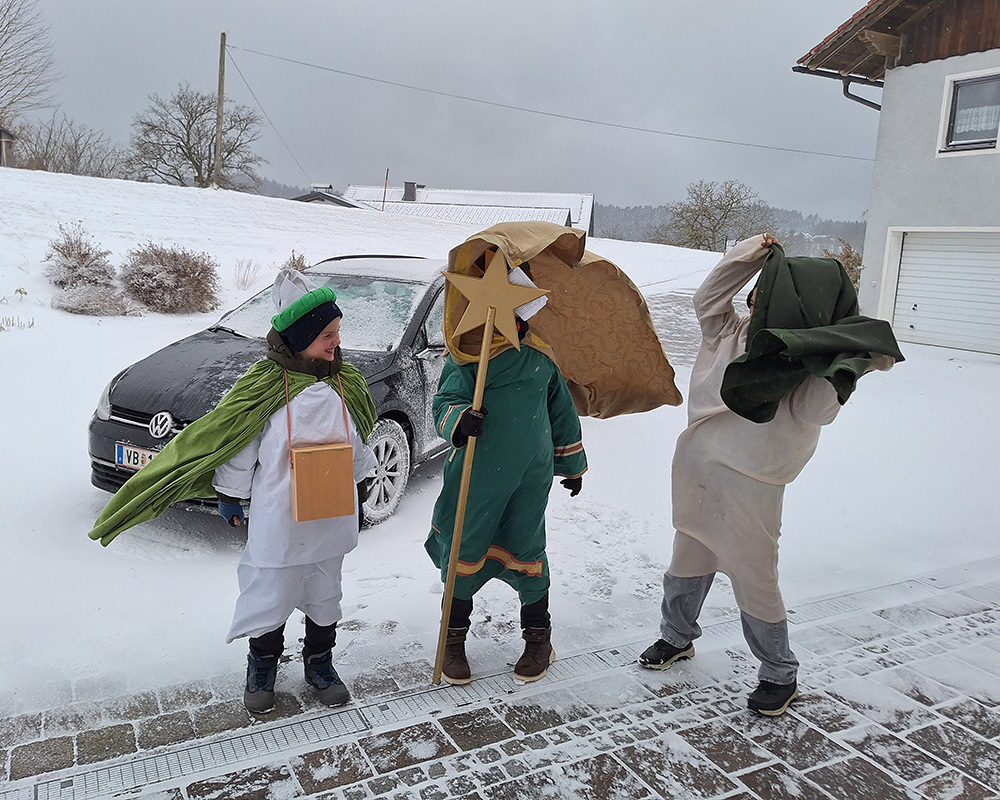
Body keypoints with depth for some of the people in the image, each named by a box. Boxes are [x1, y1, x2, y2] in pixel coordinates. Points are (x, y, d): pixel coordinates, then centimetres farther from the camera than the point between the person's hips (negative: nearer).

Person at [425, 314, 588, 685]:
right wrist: (459, 418, -40)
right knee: (464, 547, 6)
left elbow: (561, 410, 19)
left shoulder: (541, 356, 8)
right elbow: (446, 400, -15)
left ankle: (538, 636, 31)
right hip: (477, 476, -2)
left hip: (532, 476, 2)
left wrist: (572, 464, 25)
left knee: (526, 549, 10)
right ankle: (454, 637, 28)